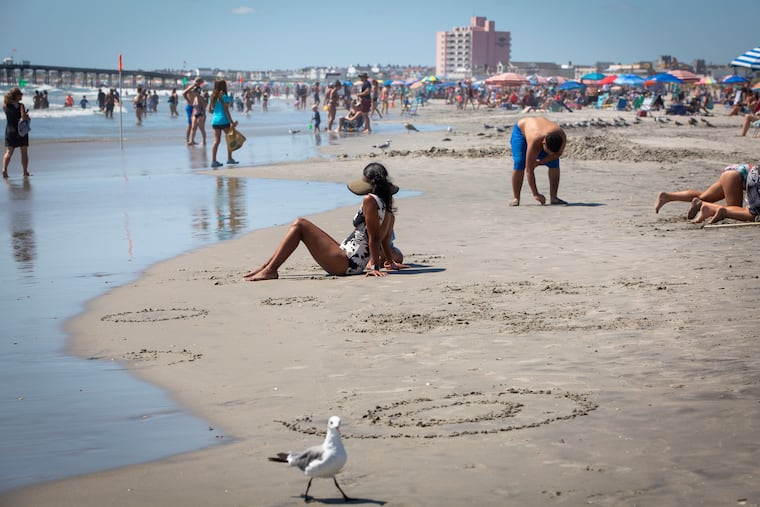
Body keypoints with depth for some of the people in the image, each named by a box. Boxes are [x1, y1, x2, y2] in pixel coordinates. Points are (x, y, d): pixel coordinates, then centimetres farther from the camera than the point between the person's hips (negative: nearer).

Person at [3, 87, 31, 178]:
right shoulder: (20, 106, -13)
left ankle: (4, 168, -17)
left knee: (8, 152, 4)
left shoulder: (5, 105, 1)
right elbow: (24, 116, -24)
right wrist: (27, 116, -5)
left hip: (10, 131, 4)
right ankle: (25, 172, 11)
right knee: (24, 153, 8)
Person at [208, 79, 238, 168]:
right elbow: (226, 110, -13)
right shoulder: (224, 96, -9)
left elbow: (210, 110, 12)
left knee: (216, 141, 3)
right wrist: (231, 122, -14)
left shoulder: (213, 96, 9)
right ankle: (229, 158, 15)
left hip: (215, 121, 6)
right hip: (224, 120, -6)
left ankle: (213, 160, -5)